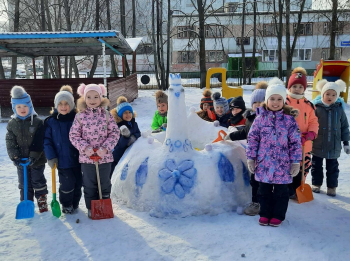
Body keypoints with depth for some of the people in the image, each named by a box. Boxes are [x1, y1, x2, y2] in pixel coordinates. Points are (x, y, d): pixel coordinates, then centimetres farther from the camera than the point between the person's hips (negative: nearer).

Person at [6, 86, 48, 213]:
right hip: (21, 161, 3)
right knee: (24, 184, 13)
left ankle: (42, 202, 23)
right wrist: (15, 157, -13)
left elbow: (40, 142, -13)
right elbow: (10, 142, -1)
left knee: (38, 182, 8)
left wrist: (34, 156, -20)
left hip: (37, 160, -3)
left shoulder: (37, 122, -9)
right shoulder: (12, 124, 1)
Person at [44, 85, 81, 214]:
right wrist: (51, 157, -9)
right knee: (67, 183, -1)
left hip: (77, 158, 2)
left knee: (78, 182, 13)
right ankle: (66, 205, 24)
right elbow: (47, 140, -2)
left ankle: (75, 203, 35)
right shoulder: (50, 121, -3)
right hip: (62, 160, -2)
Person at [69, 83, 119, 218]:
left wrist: (105, 148, -13)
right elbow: (74, 135, -1)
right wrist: (85, 148, -14)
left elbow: (114, 133, -2)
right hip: (86, 157, 0)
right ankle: (91, 208, 27)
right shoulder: (80, 116, -3)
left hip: (105, 157, 1)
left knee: (105, 184, 13)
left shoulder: (106, 115, -2)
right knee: (89, 185, 11)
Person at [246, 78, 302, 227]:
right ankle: (265, 213, 31)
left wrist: (296, 162, -4)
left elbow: (296, 142, -4)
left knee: (281, 191, 11)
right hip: (263, 164, 1)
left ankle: (278, 215, 29)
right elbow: (252, 138, 1)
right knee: (264, 190, 14)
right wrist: (251, 158, 0)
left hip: (282, 165, -1)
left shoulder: (289, 119, -6)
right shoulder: (260, 118, -3)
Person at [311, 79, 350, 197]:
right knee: (316, 165, 12)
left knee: (332, 167, 12)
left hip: (334, 146, 2)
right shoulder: (316, 107, -8)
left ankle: (332, 187, 25)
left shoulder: (339, 109, 0)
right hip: (318, 145, -1)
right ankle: (316, 184, 29)